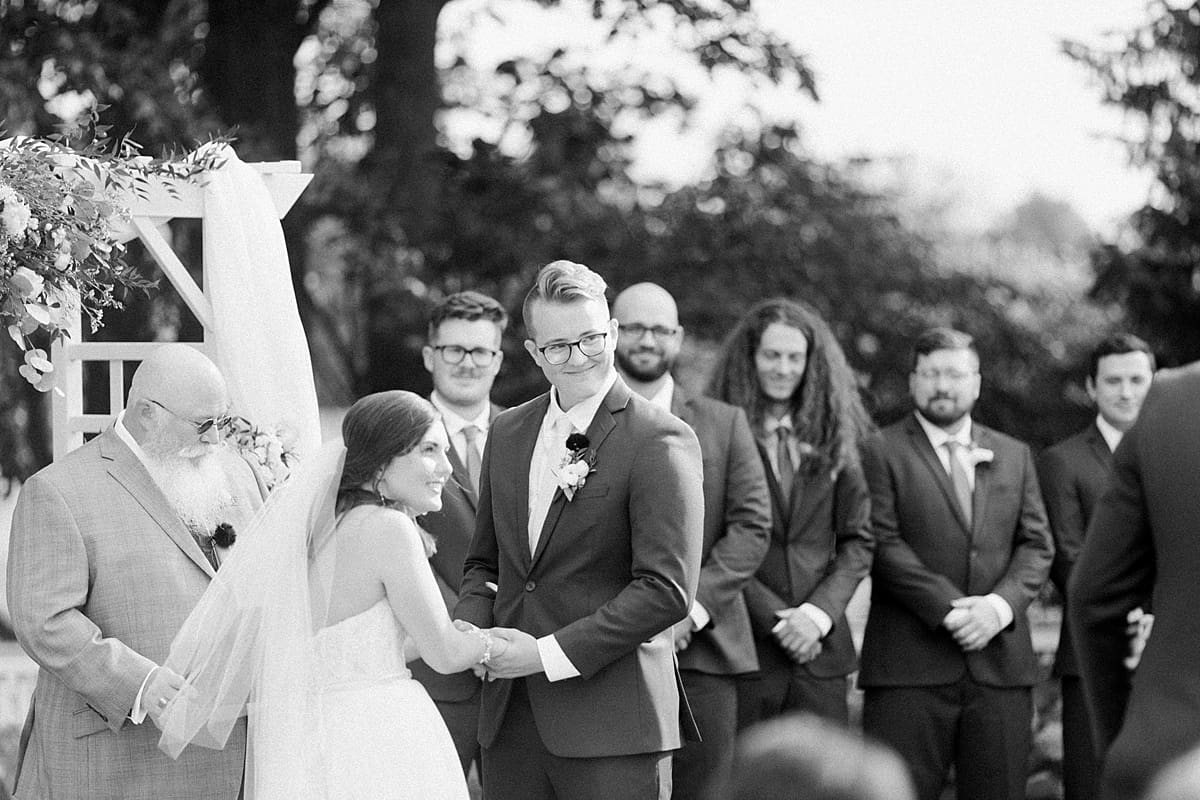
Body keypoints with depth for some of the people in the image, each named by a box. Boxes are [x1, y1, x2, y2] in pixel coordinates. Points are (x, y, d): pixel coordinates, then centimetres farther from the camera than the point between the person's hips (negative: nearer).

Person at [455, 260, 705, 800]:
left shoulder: (662, 442, -8)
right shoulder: (507, 433, 13)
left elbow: (667, 590, -15)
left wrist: (550, 653, -15)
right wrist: (470, 627, -1)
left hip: (613, 724, -6)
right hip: (511, 719, 6)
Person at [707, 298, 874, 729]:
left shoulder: (833, 439, 11)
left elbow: (858, 540, 9)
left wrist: (818, 613, -5)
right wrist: (775, 619, -11)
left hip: (820, 648, 3)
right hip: (742, 645, -3)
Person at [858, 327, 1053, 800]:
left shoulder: (1014, 456, 18)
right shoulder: (882, 453, 3)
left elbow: (1036, 545, 11)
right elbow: (884, 544, -7)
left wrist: (1001, 604, -8)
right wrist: (948, 608, -15)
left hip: (1001, 661, 4)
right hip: (909, 668, -4)